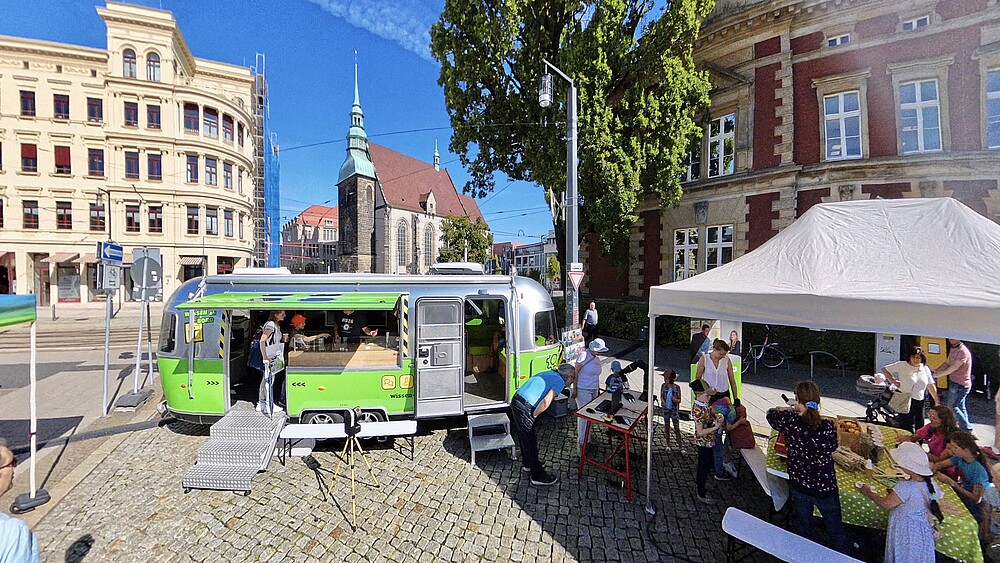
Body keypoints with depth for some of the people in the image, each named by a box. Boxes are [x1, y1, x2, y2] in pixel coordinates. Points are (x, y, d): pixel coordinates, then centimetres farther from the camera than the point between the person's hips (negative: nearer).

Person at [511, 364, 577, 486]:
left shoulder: (550, 373, 17)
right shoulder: (560, 382, -8)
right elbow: (546, 401, -22)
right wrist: (534, 415, -9)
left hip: (516, 400, 9)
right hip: (525, 407, -9)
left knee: (524, 437, 25)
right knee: (530, 441, 6)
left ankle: (527, 464, 43)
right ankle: (538, 476, 20)